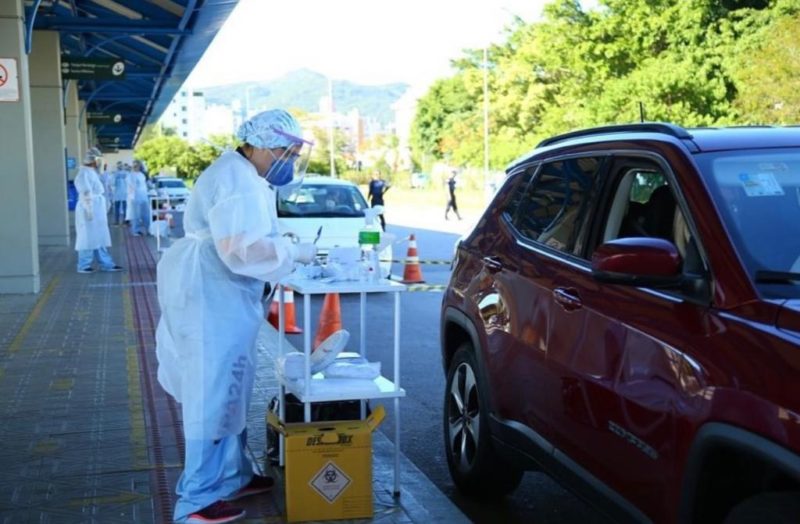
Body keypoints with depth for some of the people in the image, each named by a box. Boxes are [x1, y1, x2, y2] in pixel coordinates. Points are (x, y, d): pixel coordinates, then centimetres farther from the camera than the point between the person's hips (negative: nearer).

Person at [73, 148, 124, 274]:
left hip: (97, 211, 10)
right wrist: (89, 210, -23)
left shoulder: (92, 172, 14)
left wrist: (104, 206, 19)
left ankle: (106, 264, 16)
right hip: (89, 211, -10)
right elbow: (85, 193, -20)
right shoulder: (84, 173, -15)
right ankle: (83, 266, 5)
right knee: (88, 238, -3)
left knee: (99, 238, 12)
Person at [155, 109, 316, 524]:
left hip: (218, 293, 11)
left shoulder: (243, 175, 16)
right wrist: (294, 252, -17)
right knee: (213, 391, -7)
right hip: (209, 294, -11)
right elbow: (240, 248, -27)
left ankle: (232, 477, 27)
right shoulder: (238, 181, -18)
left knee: (228, 388, 16)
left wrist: (286, 249, 5)